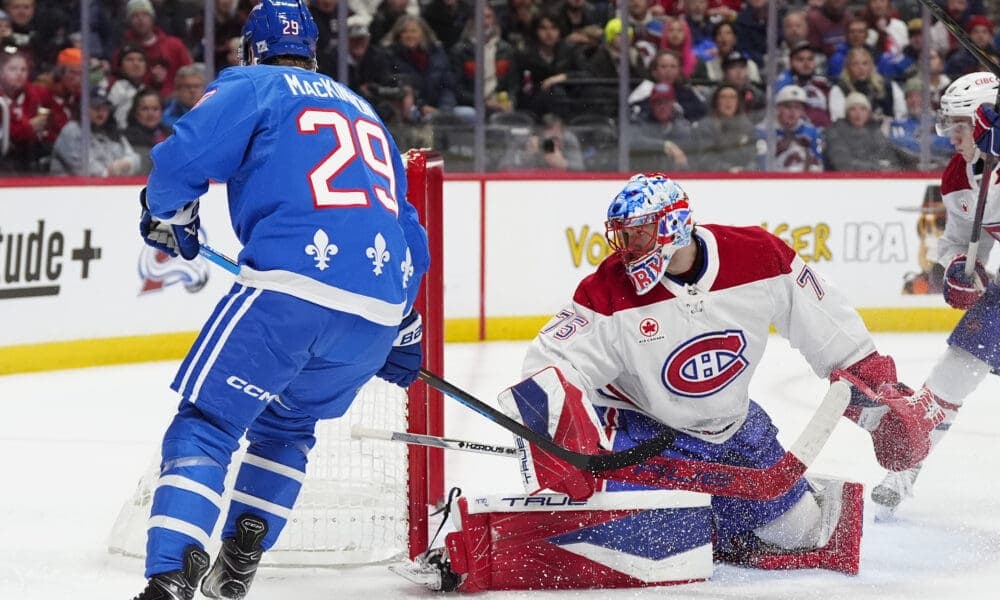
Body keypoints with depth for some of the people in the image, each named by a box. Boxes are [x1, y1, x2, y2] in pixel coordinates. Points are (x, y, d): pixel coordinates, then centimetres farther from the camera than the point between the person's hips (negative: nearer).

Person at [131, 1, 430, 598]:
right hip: (381, 308, 6)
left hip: (292, 286, -6)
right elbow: (410, 230, 34)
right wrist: (403, 326, 43)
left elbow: (181, 159, -4)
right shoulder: (364, 110, 32)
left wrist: (168, 218, 17)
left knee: (206, 423, -2)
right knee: (288, 426, 27)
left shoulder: (251, 86, 11)